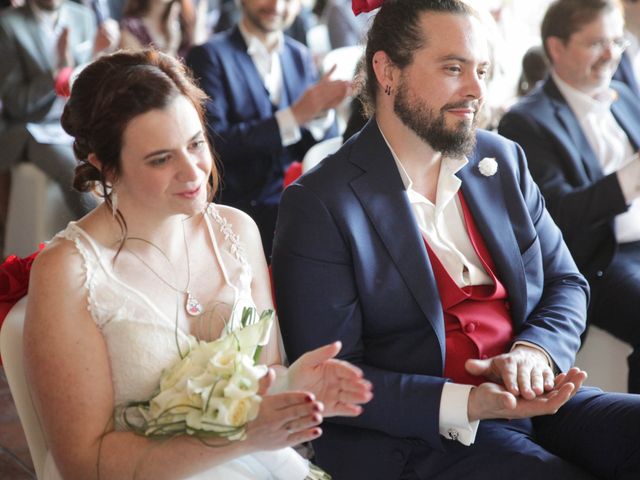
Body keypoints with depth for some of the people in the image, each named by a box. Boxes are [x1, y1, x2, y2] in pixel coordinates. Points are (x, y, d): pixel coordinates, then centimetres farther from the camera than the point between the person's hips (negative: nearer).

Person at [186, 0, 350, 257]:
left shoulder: (300, 56, 11)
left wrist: (322, 112, -12)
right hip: (241, 206, -5)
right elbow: (213, 144, -16)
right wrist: (294, 116, -22)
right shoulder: (209, 56, -5)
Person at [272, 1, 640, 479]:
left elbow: (565, 282, 14)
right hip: (417, 437, -6)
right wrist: (464, 405, -23)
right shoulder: (319, 205, -10)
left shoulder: (503, 160, 9)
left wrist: (535, 350, -9)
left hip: (533, 401, 6)